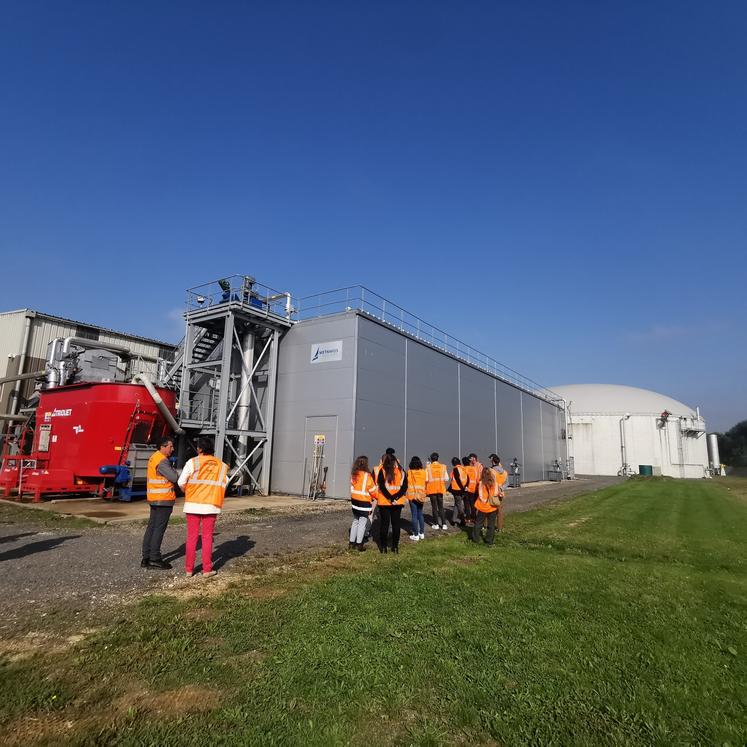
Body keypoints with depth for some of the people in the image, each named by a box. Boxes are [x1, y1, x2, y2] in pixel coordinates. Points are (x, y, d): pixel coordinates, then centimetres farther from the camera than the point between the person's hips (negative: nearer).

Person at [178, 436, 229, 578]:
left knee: (191, 537, 11)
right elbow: (223, 485, 1)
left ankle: (189, 569, 17)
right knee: (207, 537, 9)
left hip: (193, 504, -1)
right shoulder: (221, 465, 1)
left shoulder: (192, 462, -7)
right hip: (211, 505, 1)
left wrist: (188, 493, 11)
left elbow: (181, 483, -7)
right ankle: (207, 569, 12)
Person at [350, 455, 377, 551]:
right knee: (362, 523, 3)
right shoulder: (367, 476, -16)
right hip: (364, 503, -6)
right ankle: (359, 544, 8)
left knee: (355, 521, 17)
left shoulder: (353, 475, 1)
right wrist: (375, 498, 8)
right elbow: (373, 490, -8)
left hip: (354, 501, 6)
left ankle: (352, 543, 21)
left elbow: (352, 487, 3)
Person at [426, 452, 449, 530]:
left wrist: (426, 488, 6)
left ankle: (436, 524, 11)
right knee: (441, 507, 11)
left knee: (434, 507, 8)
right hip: (440, 489, 2)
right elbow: (446, 479, -1)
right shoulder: (443, 466, 0)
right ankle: (444, 524, 7)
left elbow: (426, 479, -11)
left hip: (432, 489, -2)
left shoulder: (428, 467, -8)